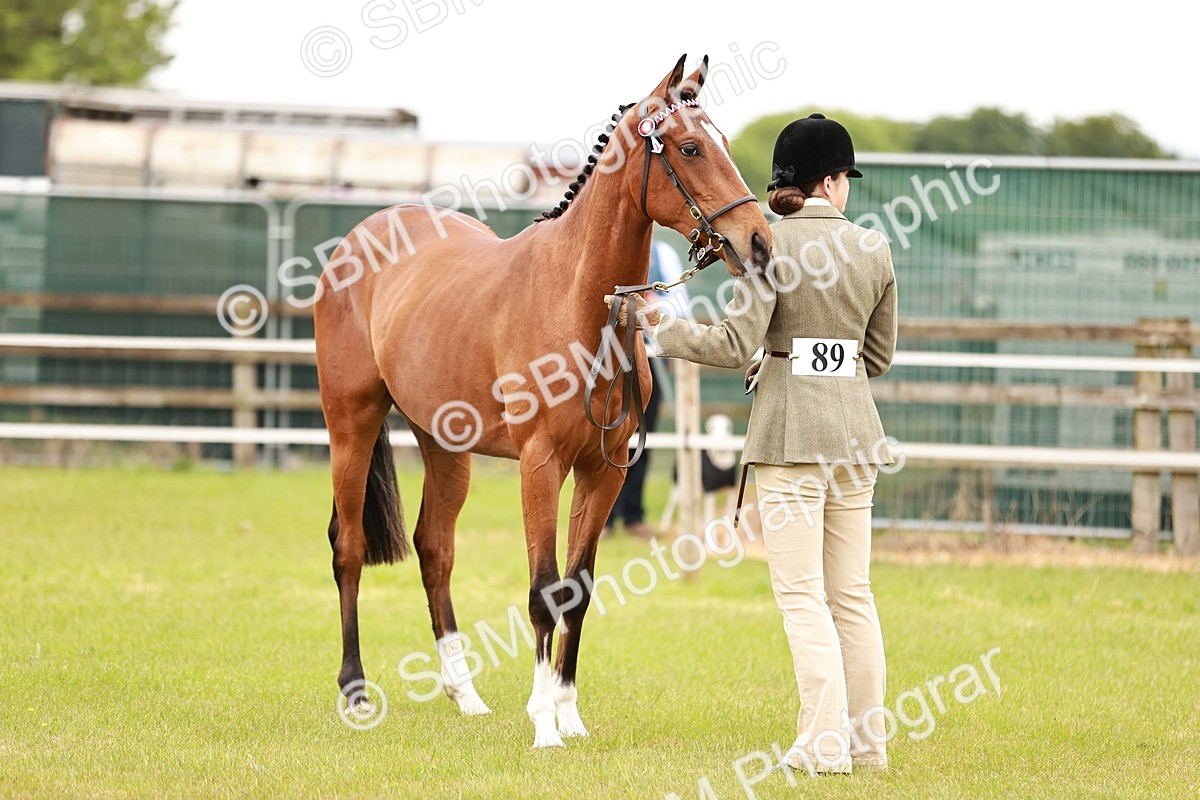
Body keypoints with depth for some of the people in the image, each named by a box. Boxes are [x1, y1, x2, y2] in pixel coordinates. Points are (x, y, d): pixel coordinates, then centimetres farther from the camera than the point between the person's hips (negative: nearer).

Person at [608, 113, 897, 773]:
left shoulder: (773, 244, -10)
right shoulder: (874, 250, 5)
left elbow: (736, 346, -14)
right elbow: (879, 356, 13)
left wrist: (663, 327, -2)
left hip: (789, 430, -5)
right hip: (855, 429, 5)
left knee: (801, 594, -3)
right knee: (852, 592, 12)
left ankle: (824, 740, -8)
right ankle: (868, 738, 13)